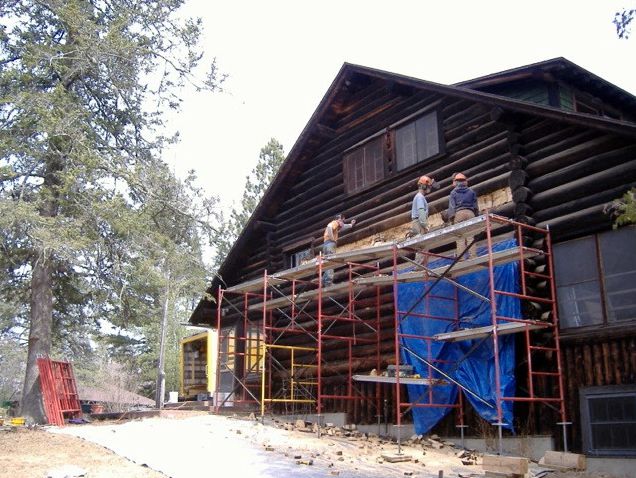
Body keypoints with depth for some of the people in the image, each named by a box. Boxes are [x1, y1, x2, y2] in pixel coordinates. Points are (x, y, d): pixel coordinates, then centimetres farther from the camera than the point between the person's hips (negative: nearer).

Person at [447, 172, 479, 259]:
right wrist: (476, 216, 20)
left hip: (459, 213, -2)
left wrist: (451, 216, -1)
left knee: (460, 238, -6)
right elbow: (475, 206, 15)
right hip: (470, 213, 2)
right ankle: (473, 256, -10)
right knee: (470, 237, -2)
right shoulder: (471, 191, 16)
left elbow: (452, 206, 1)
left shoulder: (453, 192, 10)